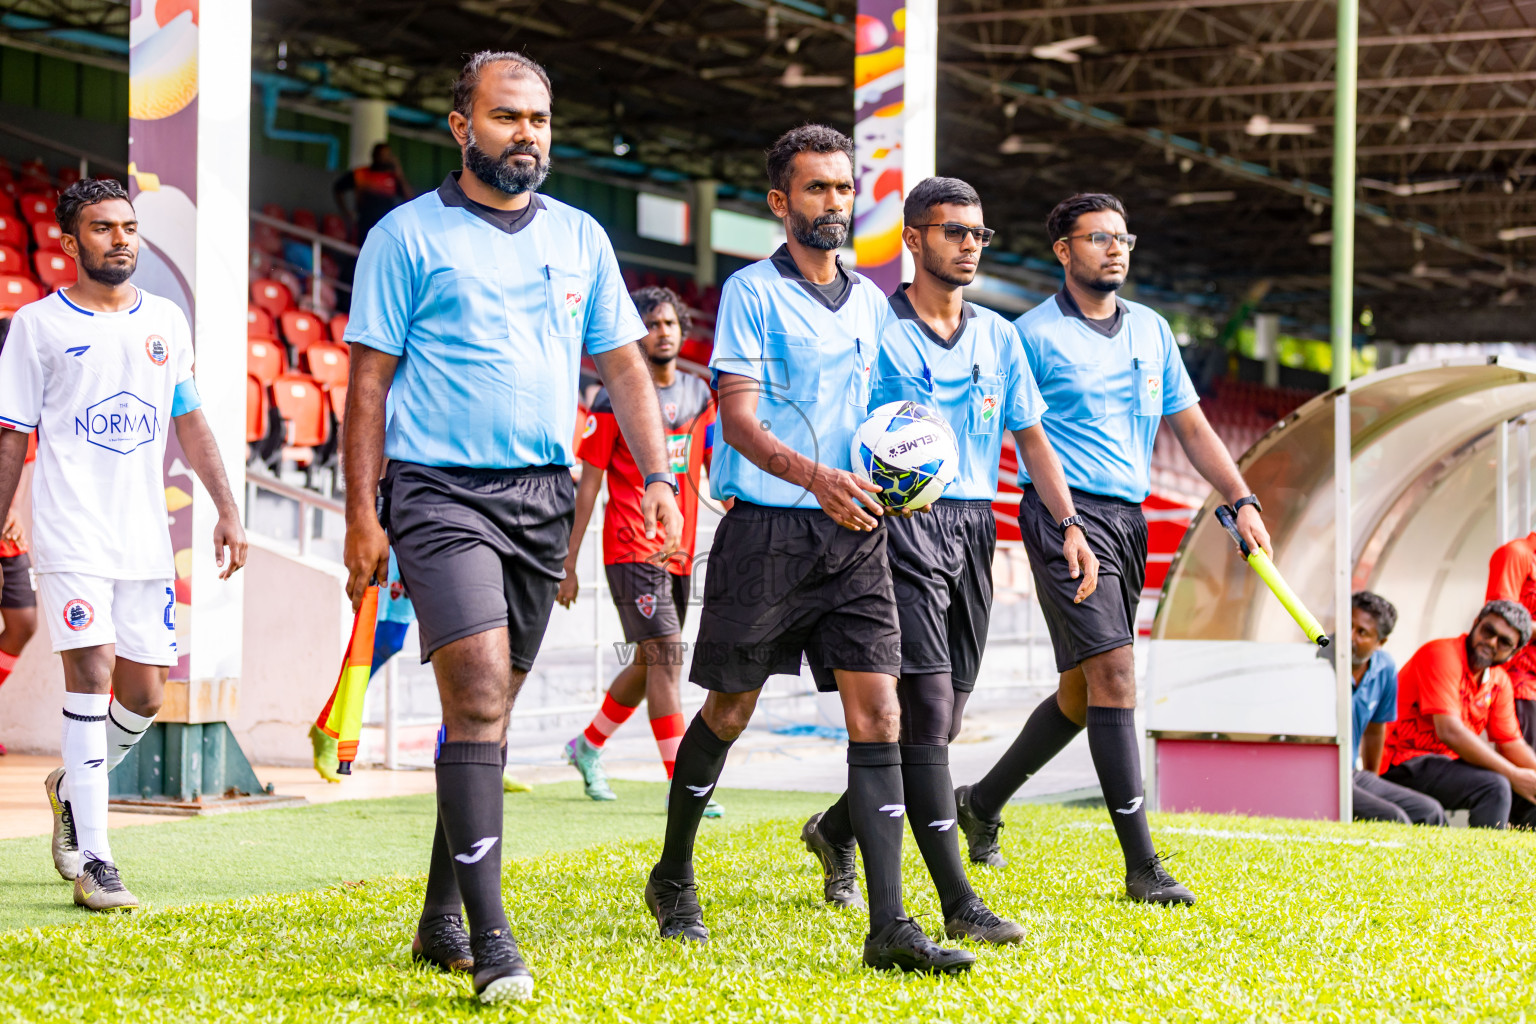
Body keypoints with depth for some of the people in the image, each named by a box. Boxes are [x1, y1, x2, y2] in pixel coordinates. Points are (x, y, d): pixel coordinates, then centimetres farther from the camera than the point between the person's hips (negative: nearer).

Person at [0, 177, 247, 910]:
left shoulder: (165, 321, 13)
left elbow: (189, 422, 18)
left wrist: (227, 509, 11)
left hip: (145, 538, 5)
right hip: (71, 533, -4)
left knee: (143, 694, 5)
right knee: (91, 671, -16)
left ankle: (73, 787, 35)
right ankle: (93, 861, -14)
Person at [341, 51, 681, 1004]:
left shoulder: (581, 238, 13)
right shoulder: (408, 235, 0)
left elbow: (624, 365, 17)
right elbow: (370, 380, -1)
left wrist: (658, 477, 5)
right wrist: (363, 513, -7)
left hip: (545, 496, 5)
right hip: (442, 493, -5)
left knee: (488, 711, 10)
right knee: (480, 701, -17)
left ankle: (442, 919, 20)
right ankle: (491, 939, -19)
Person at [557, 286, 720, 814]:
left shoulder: (699, 393, 11)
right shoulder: (615, 399, -6)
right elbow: (589, 483, -4)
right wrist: (569, 563, -6)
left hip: (680, 549, 7)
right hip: (631, 548, -6)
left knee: (649, 663, 14)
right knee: (665, 656, -14)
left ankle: (588, 746, 35)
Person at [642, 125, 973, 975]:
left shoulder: (869, 302, 15)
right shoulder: (751, 292, -3)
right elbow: (737, 419, -12)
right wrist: (814, 476, -28)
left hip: (853, 532, 5)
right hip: (766, 527, -4)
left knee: (877, 712, -7)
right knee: (729, 711, 7)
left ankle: (888, 927, -11)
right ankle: (673, 878, 29)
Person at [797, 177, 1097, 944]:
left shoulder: (997, 336, 16)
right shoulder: (874, 329, -2)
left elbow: (1031, 436, 17)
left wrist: (1068, 524, 6)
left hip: (974, 528, 6)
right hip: (902, 526, -6)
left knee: (939, 725, 10)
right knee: (926, 709, -14)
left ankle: (836, 828, 35)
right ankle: (959, 904, -15)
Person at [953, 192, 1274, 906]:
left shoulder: (1151, 330, 16)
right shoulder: (1035, 334, -2)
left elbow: (1190, 425, 19)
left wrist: (1241, 499, 7)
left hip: (1130, 519, 7)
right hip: (1064, 511, -7)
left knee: (1084, 694, 12)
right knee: (1113, 672, -16)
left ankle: (982, 802, 33)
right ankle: (1142, 867, -17)